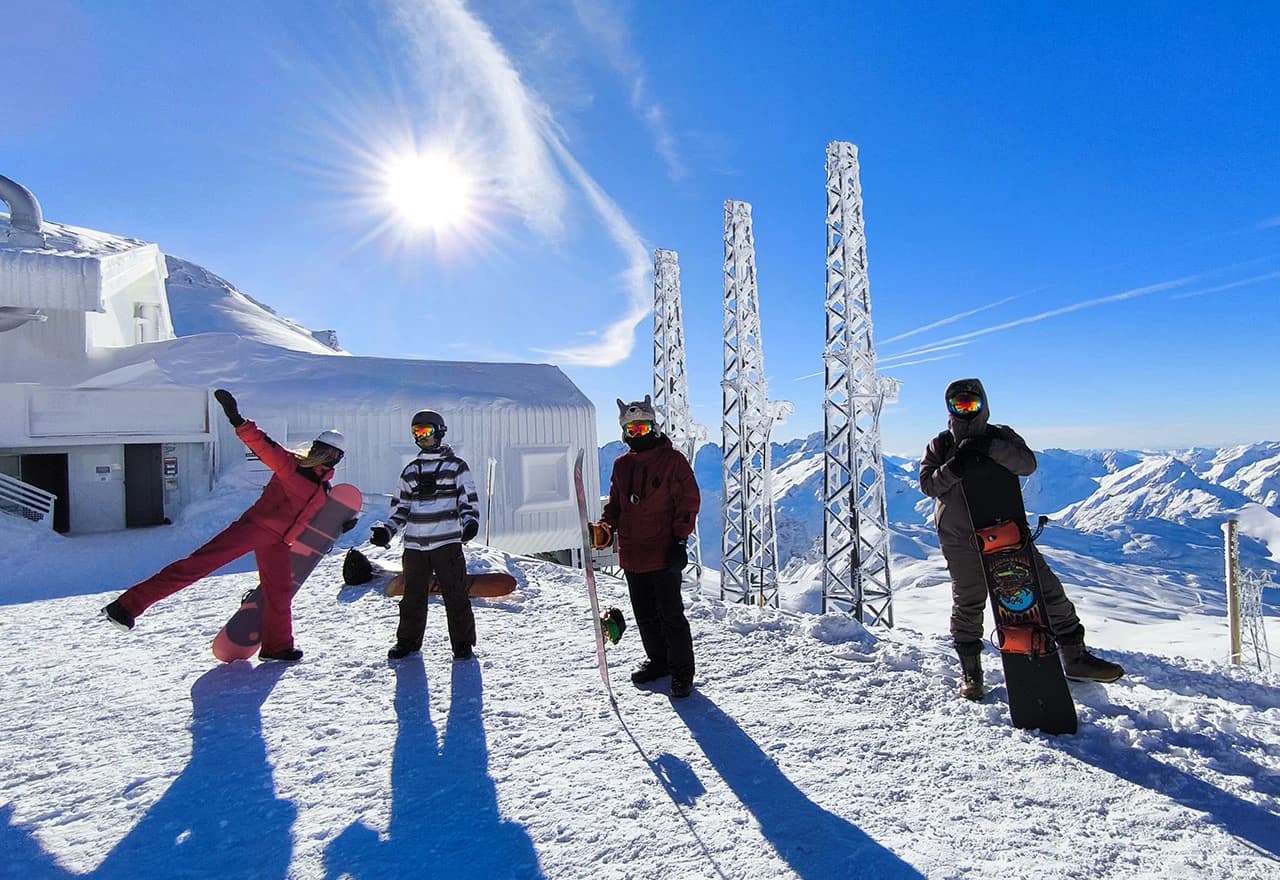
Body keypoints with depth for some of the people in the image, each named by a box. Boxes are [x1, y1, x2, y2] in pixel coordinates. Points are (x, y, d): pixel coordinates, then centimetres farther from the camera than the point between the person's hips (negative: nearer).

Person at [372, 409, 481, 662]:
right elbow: (401, 506, 20)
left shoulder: (456, 466, 2)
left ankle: (462, 642, 11)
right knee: (413, 596, 12)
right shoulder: (410, 471, 16)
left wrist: (470, 522, -17)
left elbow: (469, 500, 1)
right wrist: (387, 530, 7)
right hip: (414, 544, 4)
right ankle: (407, 641, 27)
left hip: (447, 543, -4)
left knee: (455, 595, -1)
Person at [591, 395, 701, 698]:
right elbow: (615, 505, 17)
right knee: (644, 615, 16)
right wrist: (604, 529, -2)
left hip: (664, 556, -6)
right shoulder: (621, 465, 11)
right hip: (632, 556, 6)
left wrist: (680, 540, -13)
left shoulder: (672, 460, -5)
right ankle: (657, 660, 34)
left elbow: (689, 501, -6)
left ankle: (681, 671, 13)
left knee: (670, 615, -2)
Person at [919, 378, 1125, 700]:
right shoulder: (940, 446, 4)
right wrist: (954, 468, -25)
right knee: (967, 604, 5)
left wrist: (990, 448, -28)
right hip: (961, 540, -1)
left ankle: (1075, 658, 17)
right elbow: (928, 484, -7)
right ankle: (970, 670, 19)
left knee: (1047, 589, 1)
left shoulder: (1001, 436, 4)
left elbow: (1027, 464, -14)